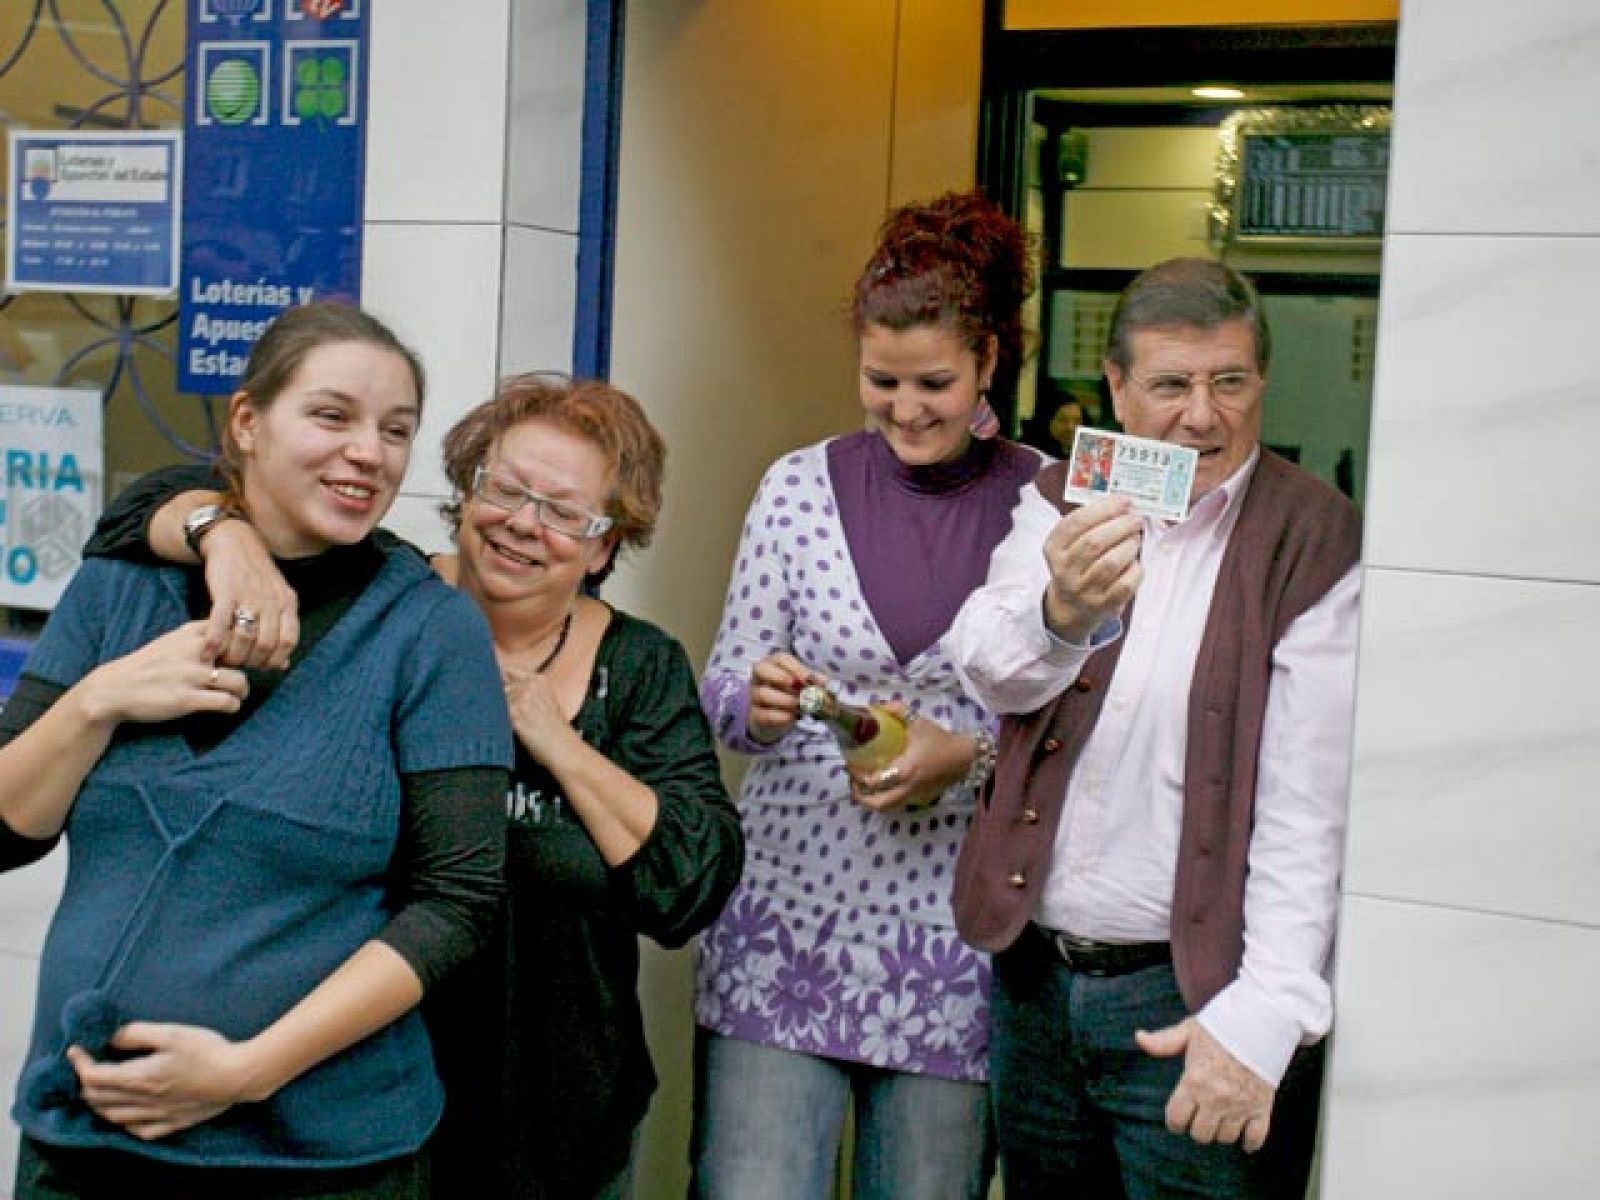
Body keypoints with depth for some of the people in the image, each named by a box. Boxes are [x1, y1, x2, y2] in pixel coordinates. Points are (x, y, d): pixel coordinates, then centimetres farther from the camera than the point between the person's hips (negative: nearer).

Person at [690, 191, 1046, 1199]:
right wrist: (759, 700, -15)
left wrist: (970, 754, -14)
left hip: (959, 928, 0)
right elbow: (724, 692, 7)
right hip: (792, 901, 1)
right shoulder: (799, 486, 2)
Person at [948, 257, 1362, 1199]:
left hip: (1193, 1000, -4)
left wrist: (1265, 1013, -21)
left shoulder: (1315, 541, -9)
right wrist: (1061, 610, -34)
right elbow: (990, 669, -12)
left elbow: (1312, 804, -15)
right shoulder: (1062, 504, 5)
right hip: (1033, 976, 5)